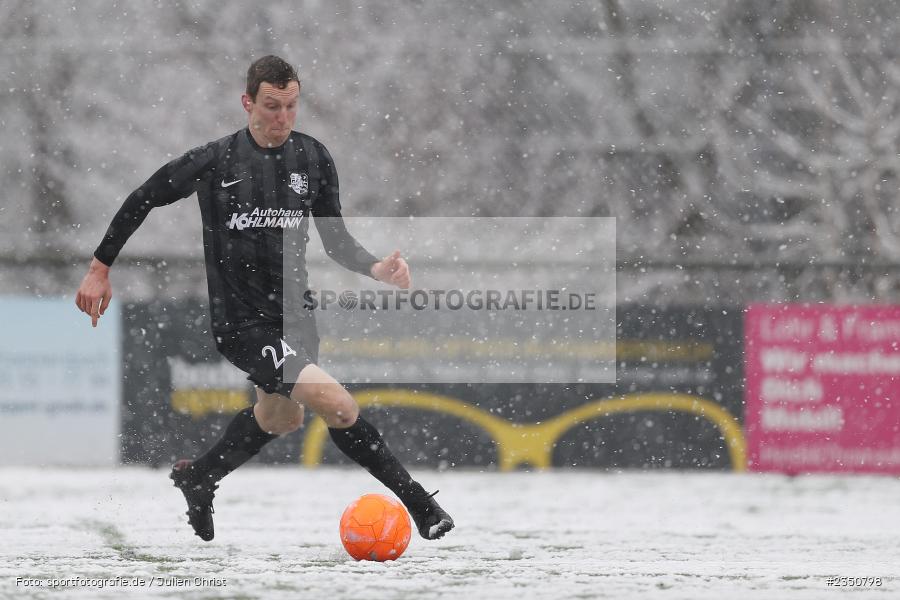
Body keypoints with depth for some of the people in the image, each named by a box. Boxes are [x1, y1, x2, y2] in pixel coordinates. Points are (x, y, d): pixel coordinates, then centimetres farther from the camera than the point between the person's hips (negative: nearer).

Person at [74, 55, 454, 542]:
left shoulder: (313, 158, 0)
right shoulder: (215, 161, -13)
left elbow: (335, 240, 6)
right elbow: (142, 200, 1)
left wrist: (375, 268, -14)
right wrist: (100, 268, 3)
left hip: (293, 314, 7)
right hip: (242, 323, -7)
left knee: (281, 416, 28)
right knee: (339, 406, -20)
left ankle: (198, 479, 51)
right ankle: (419, 504, -11)